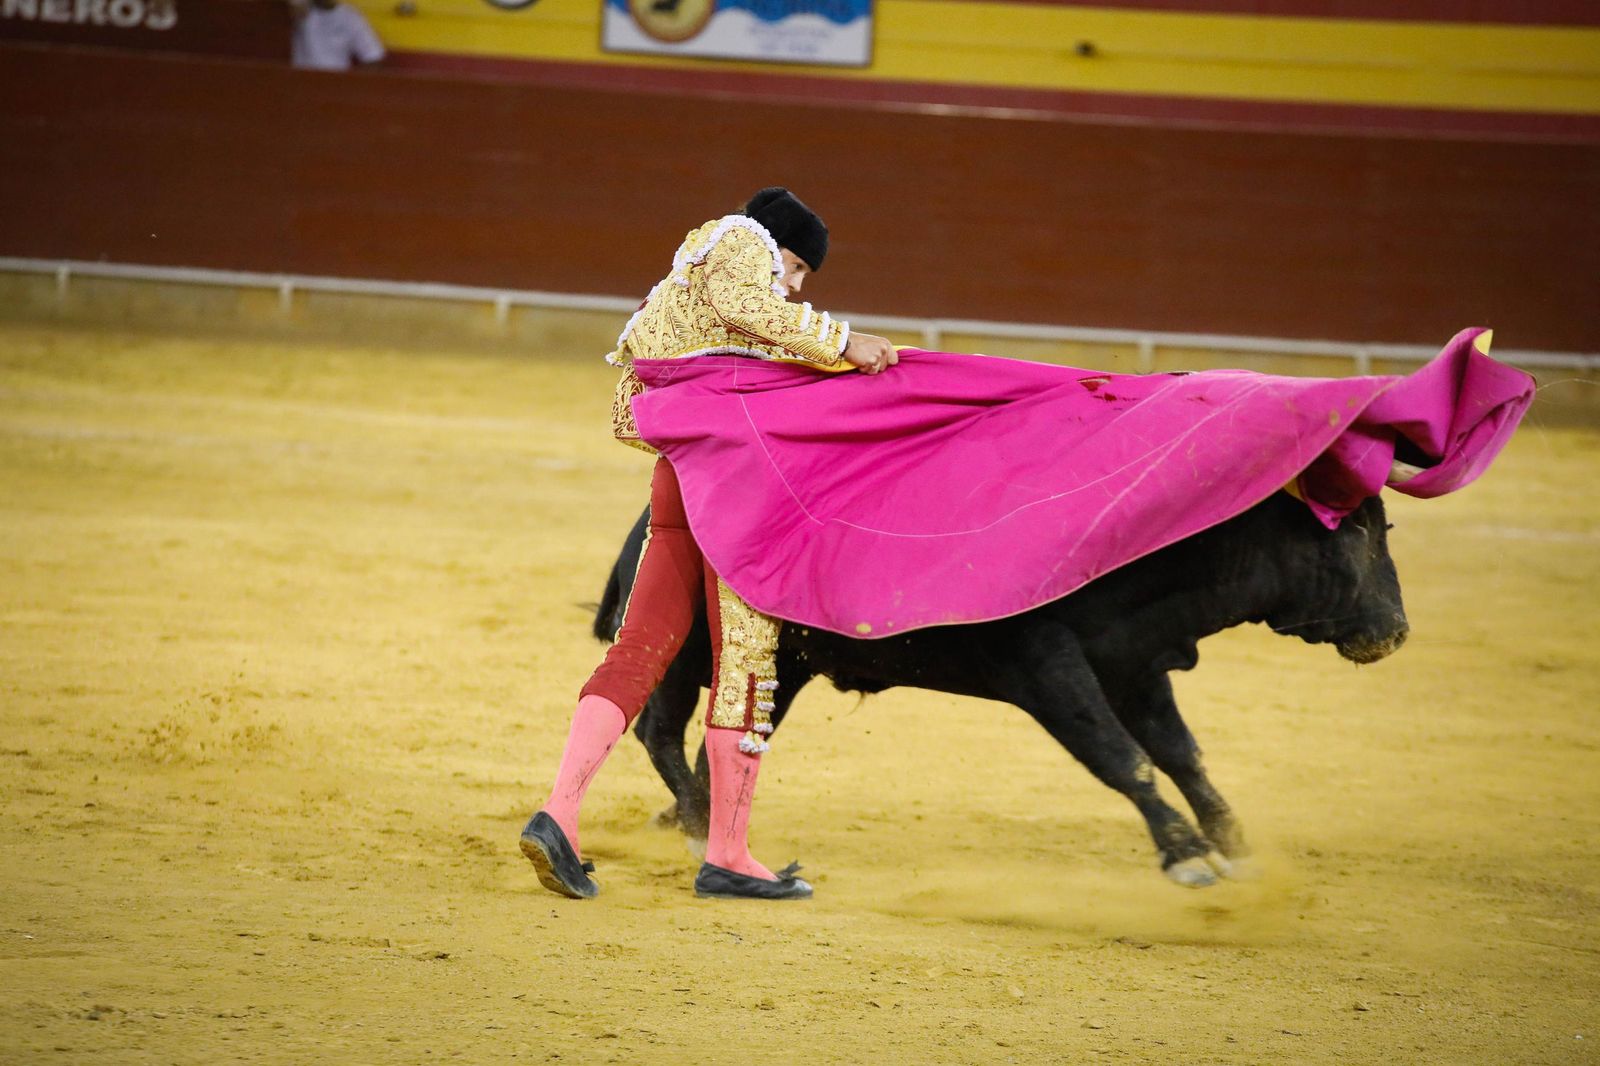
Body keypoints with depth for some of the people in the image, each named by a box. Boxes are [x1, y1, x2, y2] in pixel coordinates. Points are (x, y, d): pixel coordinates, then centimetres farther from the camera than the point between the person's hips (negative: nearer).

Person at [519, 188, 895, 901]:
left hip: (674, 488, 9)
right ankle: (728, 856, -3)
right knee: (747, 656, -5)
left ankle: (558, 815, -13)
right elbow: (743, 305, -18)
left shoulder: (665, 304, 31)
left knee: (638, 654, 2)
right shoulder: (742, 242, 6)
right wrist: (839, 341, -18)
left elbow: (627, 417, 28)